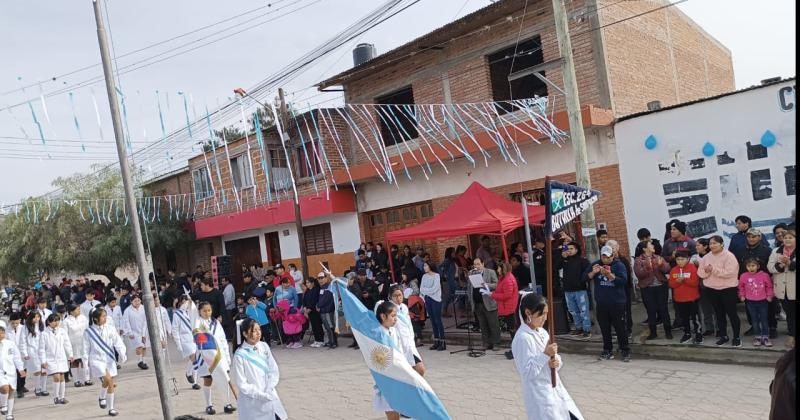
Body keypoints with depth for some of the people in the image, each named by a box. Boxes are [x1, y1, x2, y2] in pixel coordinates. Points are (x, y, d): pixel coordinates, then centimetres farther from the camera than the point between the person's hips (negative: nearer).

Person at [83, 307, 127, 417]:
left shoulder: (110, 328, -2)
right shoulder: (88, 332, -4)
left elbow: (118, 342, -3)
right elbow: (85, 348, 3)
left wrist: (122, 354, -13)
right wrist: (85, 362, 1)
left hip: (110, 359, 3)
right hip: (96, 359, -3)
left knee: (111, 384, 7)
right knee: (107, 378, -23)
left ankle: (111, 408, 23)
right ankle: (101, 397, 4)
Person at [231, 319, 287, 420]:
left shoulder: (264, 346, -1)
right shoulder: (240, 355, -15)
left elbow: (274, 371, 2)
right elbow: (242, 385, -13)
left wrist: (268, 392, -10)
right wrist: (261, 395, -15)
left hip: (270, 399, 5)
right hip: (252, 402, -4)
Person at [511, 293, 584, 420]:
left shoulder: (542, 332, 7)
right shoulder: (522, 338, -19)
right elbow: (527, 373, -21)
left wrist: (556, 362, -6)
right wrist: (545, 355, -26)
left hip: (557, 390, 8)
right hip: (540, 396, -8)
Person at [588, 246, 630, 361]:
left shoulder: (619, 265, -4)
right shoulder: (596, 265, 7)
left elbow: (623, 280, -17)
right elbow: (586, 278, 1)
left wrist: (610, 275, -29)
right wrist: (593, 272, -18)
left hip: (617, 303, -3)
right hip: (601, 303, 4)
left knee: (620, 327, 0)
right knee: (604, 328, 10)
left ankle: (625, 351, 9)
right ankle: (607, 350, 19)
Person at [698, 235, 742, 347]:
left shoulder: (729, 256, -13)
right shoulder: (706, 257, 7)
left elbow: (729, 272, -25)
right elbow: (700, 272, 5)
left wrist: (713, 269, -24)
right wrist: (706, 271, -17)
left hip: (728, 289, -6)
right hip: (712, 289, 6)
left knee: (731, 313, 1)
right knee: (719, 313, 14)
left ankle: (737, 337, 12)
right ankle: (723, 335, 25)